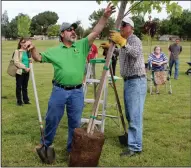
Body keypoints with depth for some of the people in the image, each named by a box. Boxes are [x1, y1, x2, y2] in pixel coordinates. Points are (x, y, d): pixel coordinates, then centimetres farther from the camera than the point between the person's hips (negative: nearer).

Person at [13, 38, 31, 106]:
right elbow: (16, 62, -13)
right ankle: (19, 101, 11)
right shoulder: (17, 51, -6)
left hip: (27, 72, 5)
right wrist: (25, 67, -18)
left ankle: (26, 100, 22)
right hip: (19, 72, -5)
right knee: (19, 87, 3)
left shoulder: (28, 51, 9)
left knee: (25, 87, 14)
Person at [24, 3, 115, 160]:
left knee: (75, 122, 10)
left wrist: (105, 16, -16)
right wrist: (33, 48, -8)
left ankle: (72, 149, 27)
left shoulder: (82, 45, 5)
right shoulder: (54, 51, 7)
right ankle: (46, 145, 32)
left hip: (77, 92, 0)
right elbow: (38, 58, 13)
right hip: (59, 91, 0)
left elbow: (96, 32, -4)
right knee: (52, 119, 10)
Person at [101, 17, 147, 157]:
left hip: (136, 81, -10)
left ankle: (135, 147, -5)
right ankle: (132, 137, 33)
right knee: (129, 114, 18)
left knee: (135, 115, -9)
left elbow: (136, 53, -33)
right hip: (128, 81, 10)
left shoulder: (134, 39, -12)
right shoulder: (123, 42, 17)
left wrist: (122, 42, -45)